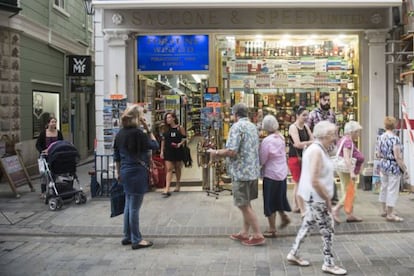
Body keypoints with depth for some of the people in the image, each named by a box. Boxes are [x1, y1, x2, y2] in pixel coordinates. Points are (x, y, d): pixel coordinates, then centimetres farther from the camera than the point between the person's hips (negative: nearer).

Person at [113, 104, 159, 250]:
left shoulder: (120, 134, 8)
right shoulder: (137, 133, -16)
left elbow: (116, 156, 14)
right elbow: (154, 145, -6)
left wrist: (119, 173, 21)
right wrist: (148, 129, -4)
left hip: (126, 172, 8)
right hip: (137, 172, -8)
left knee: (128, 205, 16)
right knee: (134, 207, -2)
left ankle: (127, 237, 25)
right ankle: (136, 240, 6)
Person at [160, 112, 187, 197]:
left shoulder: (180, 128, -3)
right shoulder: (166, 129, 5)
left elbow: (184, 138, 1)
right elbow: (163, 140, 8)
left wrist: (180, 144, -17)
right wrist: (162, 151, 4)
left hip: (178, 151, -1)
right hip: (168, 151, 1)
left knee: (177, 168, 14)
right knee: (169, 169, -7)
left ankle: (177, 185, 33)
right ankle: (167, 189, -13)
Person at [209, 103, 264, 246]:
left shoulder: (237, 126, -15)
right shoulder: (253, 126, 13)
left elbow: (231, 152, -24)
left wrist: (216, 153, -7)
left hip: (241, 172, -9)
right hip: (253, 170, 9)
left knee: (244, 205, 1)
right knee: (246, 204, 17)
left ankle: (258, 235, 5)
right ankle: (244, 233, 24)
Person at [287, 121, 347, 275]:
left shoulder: (318, 149, 9)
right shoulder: (317, 151, -22)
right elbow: (314, 181, -26)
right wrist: (327, 199, -17)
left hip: (313, 197, 10)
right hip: (316, 197, -10)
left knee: (307, 224, 18)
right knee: (327, 230, 1)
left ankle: (293, 254, 29)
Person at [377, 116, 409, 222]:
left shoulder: (381, 138, 3)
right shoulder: (395, 139, -19)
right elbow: (398, 157, -20)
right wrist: (404, 169, -13)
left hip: (383, 165, 8)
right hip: (393, 167, -8)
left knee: (384, 188, 17)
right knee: (392, 190, -1)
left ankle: (384, 210, 29)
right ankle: (390, 215, 4)